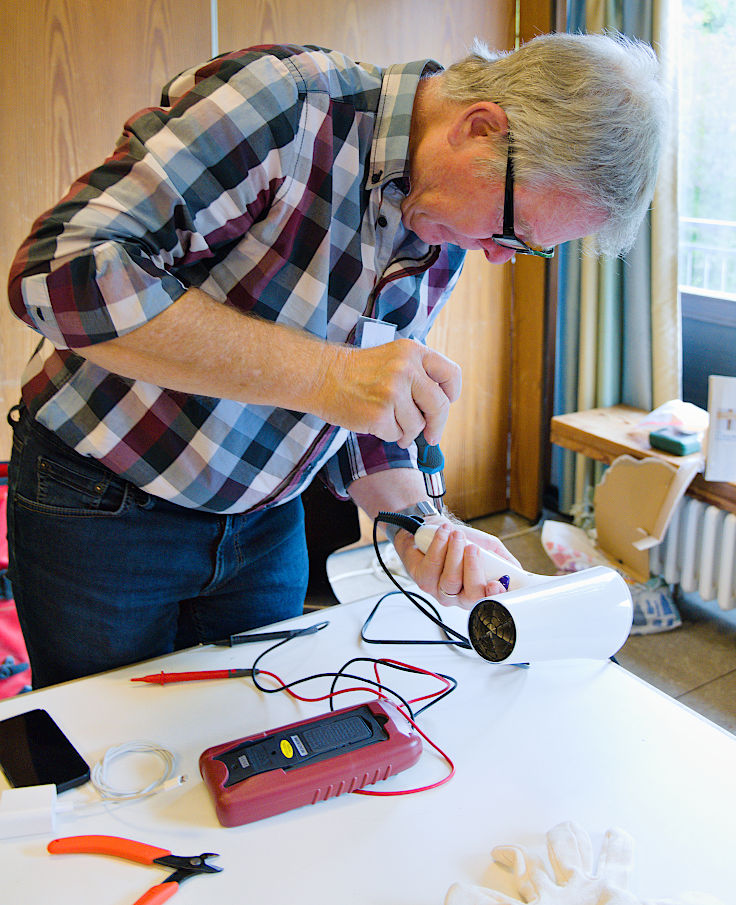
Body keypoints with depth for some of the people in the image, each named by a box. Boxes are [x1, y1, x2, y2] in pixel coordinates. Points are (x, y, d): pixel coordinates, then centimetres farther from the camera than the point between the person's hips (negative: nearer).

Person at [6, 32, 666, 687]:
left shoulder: (445, 244, -2)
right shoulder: (282, 104, -25)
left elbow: (365, 413, 7)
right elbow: (62, 269, -33)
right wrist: (320, 373, -37)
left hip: (265, 523, 6)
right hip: (102, 506, -5)